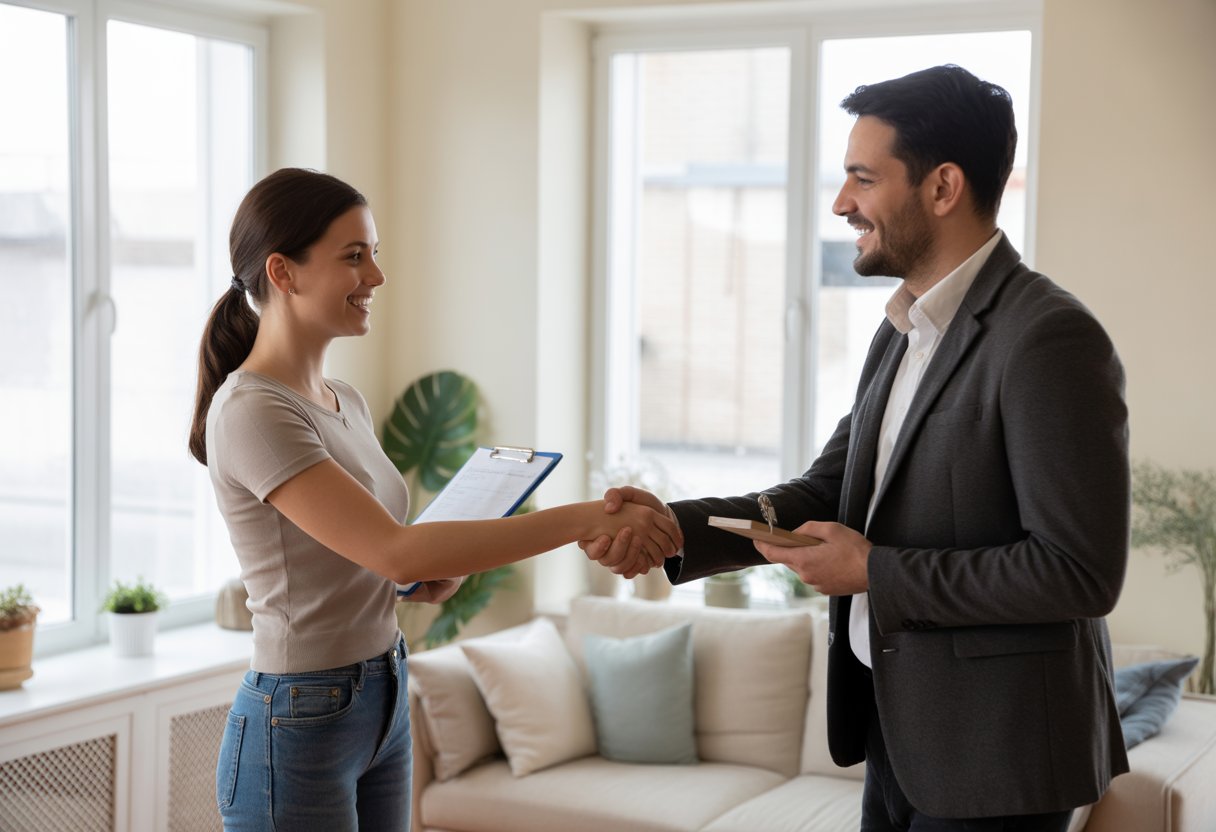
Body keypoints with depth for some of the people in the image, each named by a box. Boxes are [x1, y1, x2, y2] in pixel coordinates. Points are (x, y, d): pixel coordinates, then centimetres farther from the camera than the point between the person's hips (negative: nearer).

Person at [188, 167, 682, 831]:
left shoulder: (346, 403, 9)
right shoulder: (251, 413, -18)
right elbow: (395, 552, -27)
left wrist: (445, 570, -5)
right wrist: (587, 519, -27)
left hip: (383, 708, 8)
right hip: (300, 726, -8)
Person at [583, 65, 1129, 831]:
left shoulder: (1049, 339, -19)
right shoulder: (905, 330, 9)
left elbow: (1082, 571, -22)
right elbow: (828, 492, 11)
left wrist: (877, 572, -18)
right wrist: (676, 528, -3)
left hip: (990, 762, -8)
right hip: (901, 736, 8)